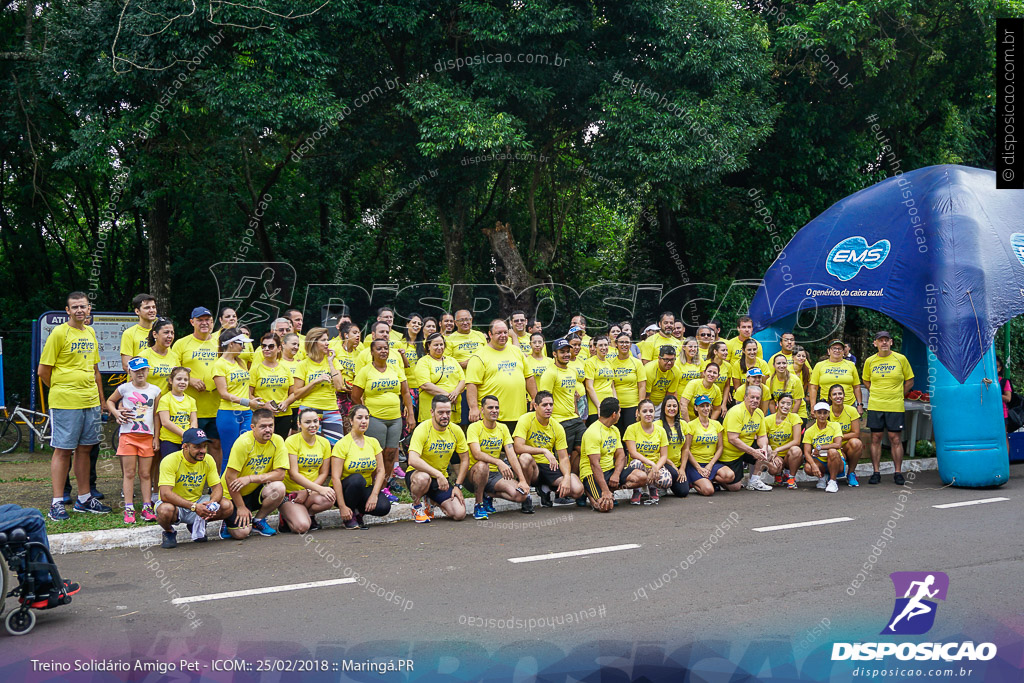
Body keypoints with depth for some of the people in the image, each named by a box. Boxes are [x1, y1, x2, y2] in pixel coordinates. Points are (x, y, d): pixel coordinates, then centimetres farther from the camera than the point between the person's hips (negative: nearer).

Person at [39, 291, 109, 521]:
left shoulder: (90, 333, 13)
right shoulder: (59, 333, -7)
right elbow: (43, 370, -5)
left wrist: (101, 398, 20)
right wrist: (60, 389, 6)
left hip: (90, 401, 6)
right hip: (65, 402, -6)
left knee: (84, 449, 12)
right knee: (63, 450, -3)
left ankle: (84, 499, 20)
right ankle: (57, 504, 2)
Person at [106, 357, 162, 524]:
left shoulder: (154, 390, 8)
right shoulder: (125, 388, 2)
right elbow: (110, 401, 17)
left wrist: (156, 437, 7)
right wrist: (116, 413, -3)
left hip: (147, 436, 2)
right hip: (128, 435, -2)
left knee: (145, 474, 5)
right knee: (129, 473, -1)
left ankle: (147, 508, 9)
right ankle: (129, 509, 1)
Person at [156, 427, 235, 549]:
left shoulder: (208, 460, -5)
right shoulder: (170, 461, -21)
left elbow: (218, 487, -3)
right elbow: (165, 494, -30)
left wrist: (212, 503, -28)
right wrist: (194, 507, -38)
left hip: (198, 503, 4)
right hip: (175, 504, -4)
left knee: (228, 506, -19)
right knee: (165, 510, -40)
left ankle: (198, 524, 10)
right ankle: (169, 532, -2)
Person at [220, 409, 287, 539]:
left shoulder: (277, 441, -9)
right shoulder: (244, 442, -21)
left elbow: (280, 474, -14)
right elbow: (230, 477, -20)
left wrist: (250, 478, -25)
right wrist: (241, 507, -17)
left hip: (256, 491, 4)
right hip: (234, 494, -4)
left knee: (278, 488, -28)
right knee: (241, 533, -22)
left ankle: (258, 520, 0)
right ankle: (230, 523, 16)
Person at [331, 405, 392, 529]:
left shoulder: (373, 442, 4)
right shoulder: (342, 444, -12)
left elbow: (380, 470, 0)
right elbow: (335, 477, -17)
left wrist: (374, 495, -17)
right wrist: (342, 507, -24)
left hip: (365, 489, 4)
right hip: (344, 490, -4)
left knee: (384, 507, -25)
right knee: (357, 478, -36)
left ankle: (358, 512, 7)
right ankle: (349, 517, -13)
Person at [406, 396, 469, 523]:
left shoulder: (456, 430, -4)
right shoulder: (422, 430, -19)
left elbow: (465, 460, 5)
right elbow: (413, 460, -33)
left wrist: (457, 486, -3)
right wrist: (438, 474, -38)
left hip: (442, 478, 4)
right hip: (417, 474, -4)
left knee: (459, 514, -14)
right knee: (423, 478, -41)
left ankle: (431, 501, 18)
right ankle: (417, 506, -7)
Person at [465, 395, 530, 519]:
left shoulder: (503, 428, 7)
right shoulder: (474, 427, -10)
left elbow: (511, 455, 0)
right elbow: (477, 454, -25)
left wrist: (522, 480, -11)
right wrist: (498, 462, -41)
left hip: (496, 474, 5)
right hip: (474, 473, -5)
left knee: (521, 495, -18)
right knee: (482, 465, -40)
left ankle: (488, 495, 9)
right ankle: (478, 504, -17)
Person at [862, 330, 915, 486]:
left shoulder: (900, 359, 0)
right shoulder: (870, 361, 5)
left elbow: (909, 381, 9)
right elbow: (866, 381, 20)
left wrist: (898, 395, 3)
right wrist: (876, 393, 9)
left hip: (895, 407, -2)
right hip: (875, 406, 2)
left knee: (896, 439, 0)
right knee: (876, 438, 4)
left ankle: (898, 473, 9)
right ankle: (875, 472, 10)